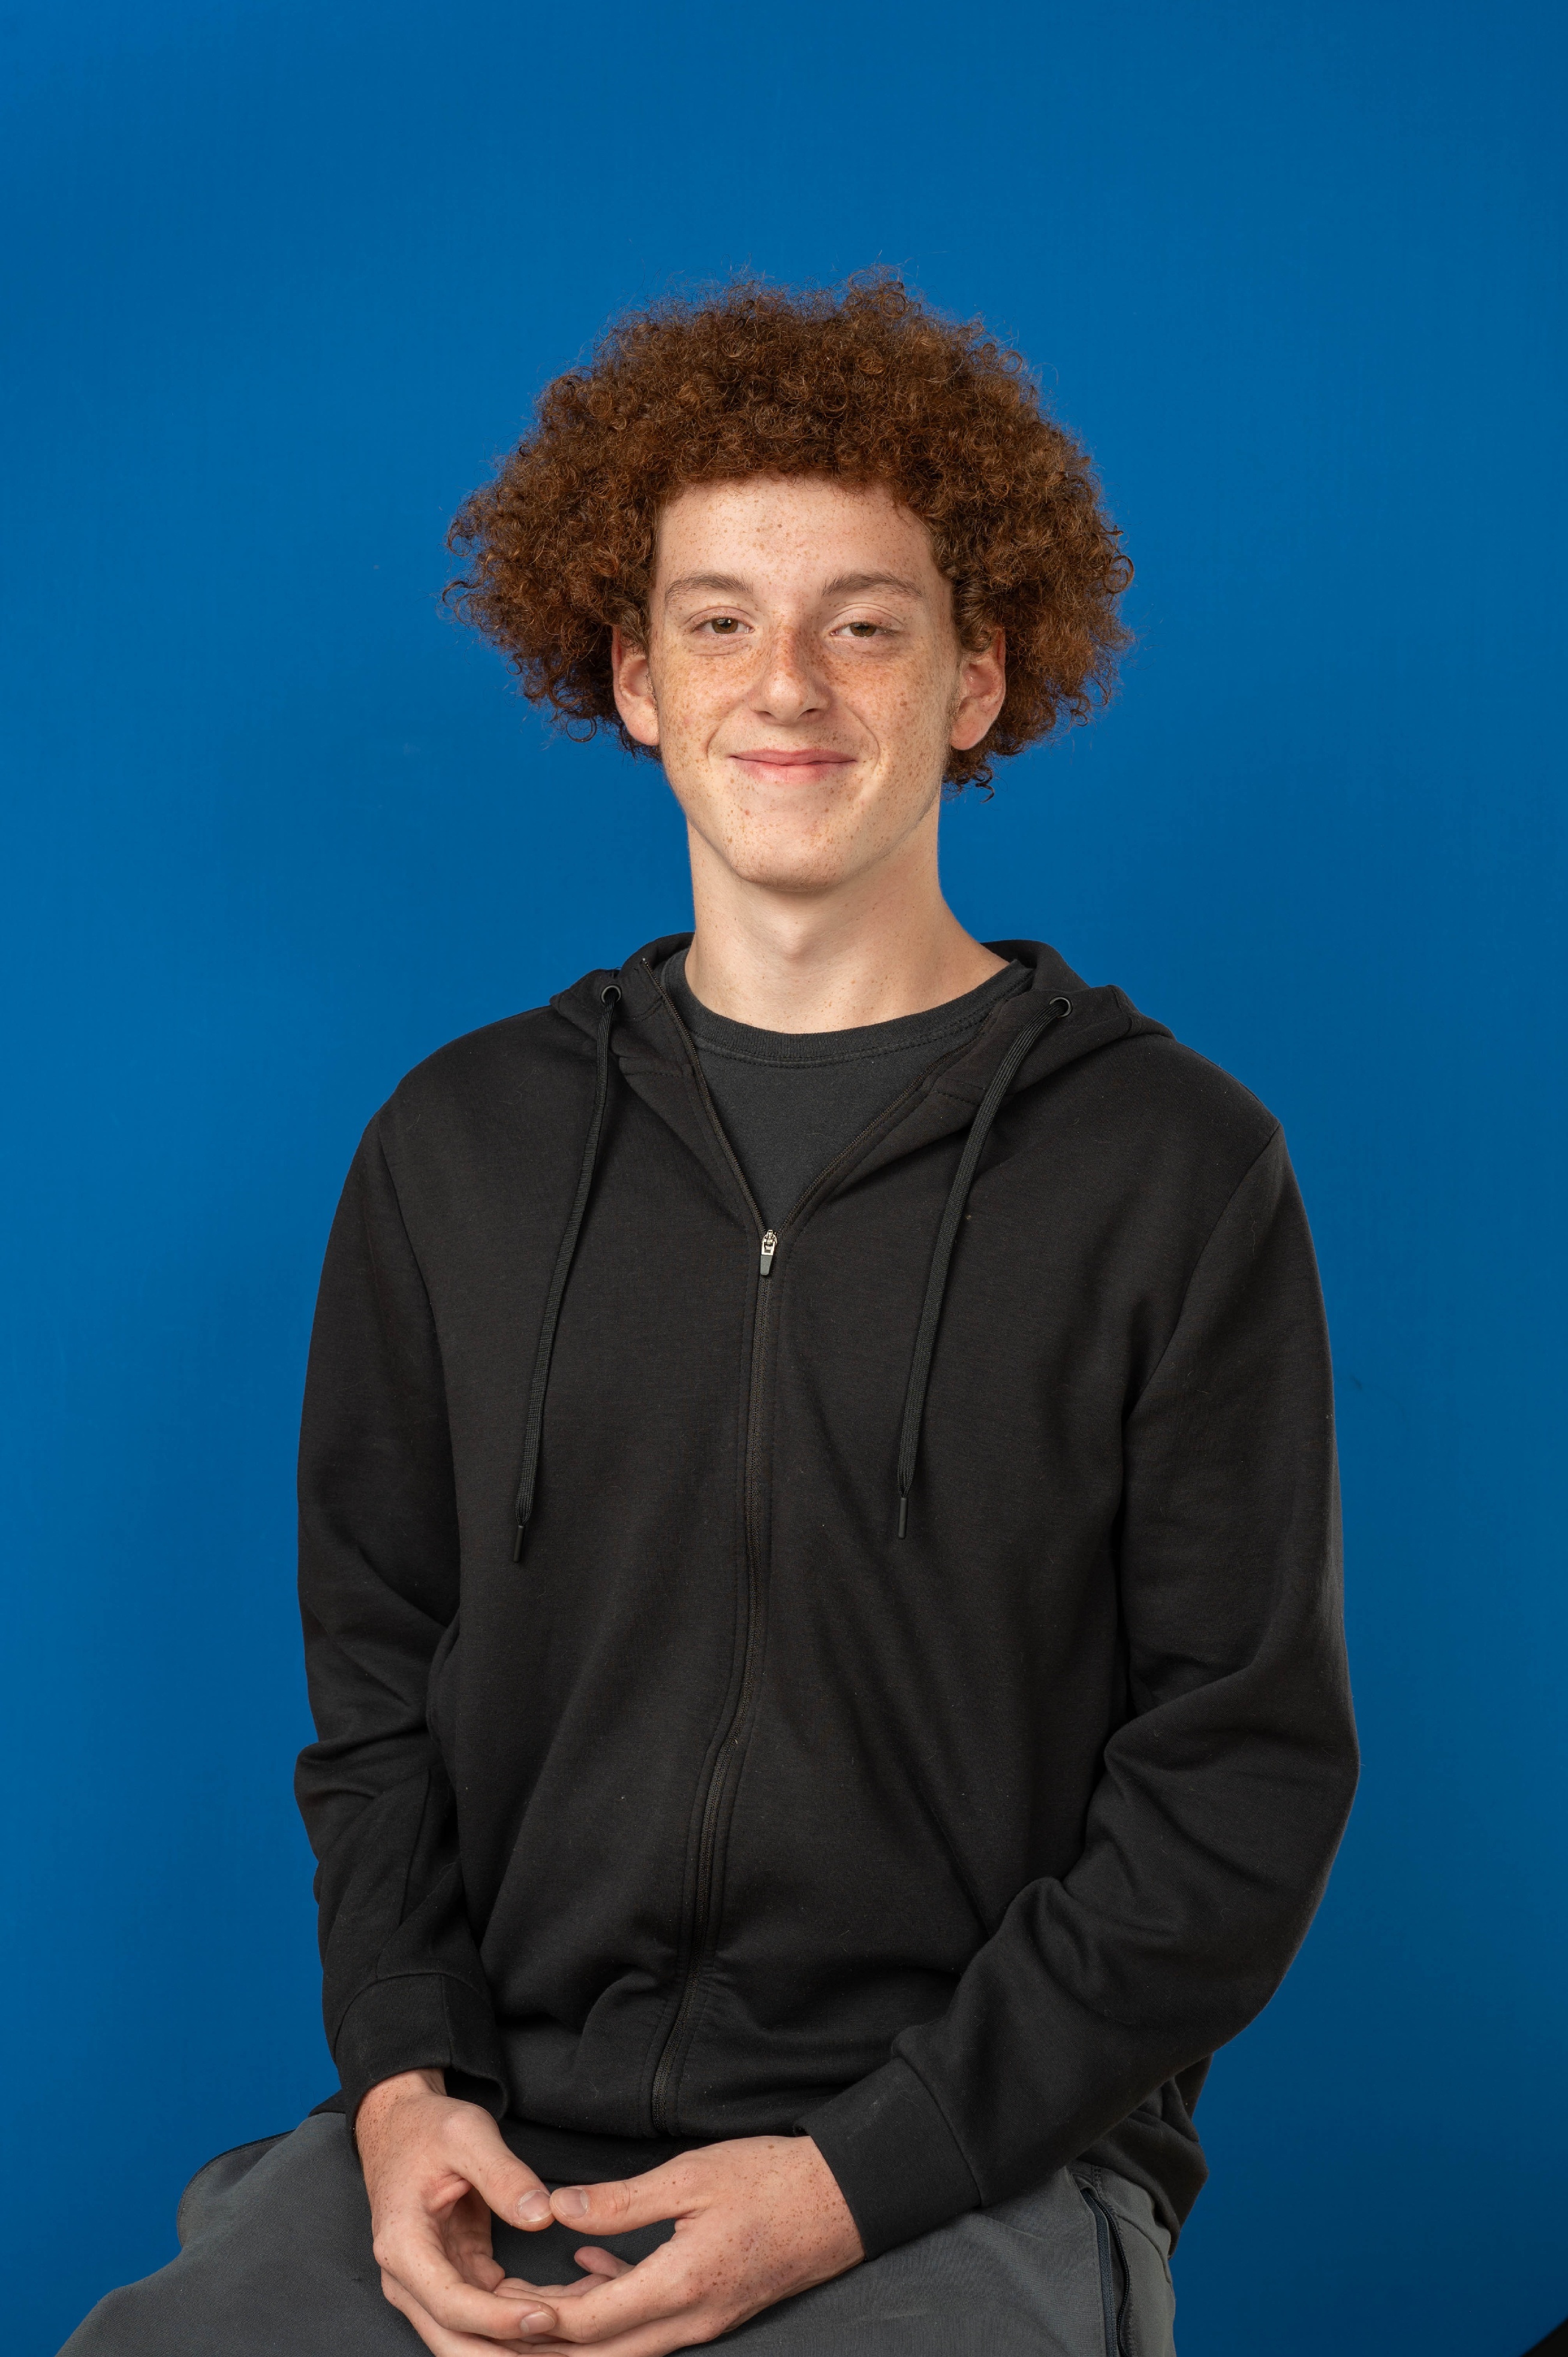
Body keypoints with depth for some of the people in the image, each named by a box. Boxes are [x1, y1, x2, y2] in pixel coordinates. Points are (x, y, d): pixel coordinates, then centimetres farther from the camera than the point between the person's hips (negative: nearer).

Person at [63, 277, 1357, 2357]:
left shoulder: (1176, 1173, -2)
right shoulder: (462, 1150, 9)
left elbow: (1246, 1786, -3)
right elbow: (375, 1681, 13)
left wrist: (857, 2173, -11)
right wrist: (401, 2079, -3)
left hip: (970, 2175, -2)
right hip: (501, 2136, 3)